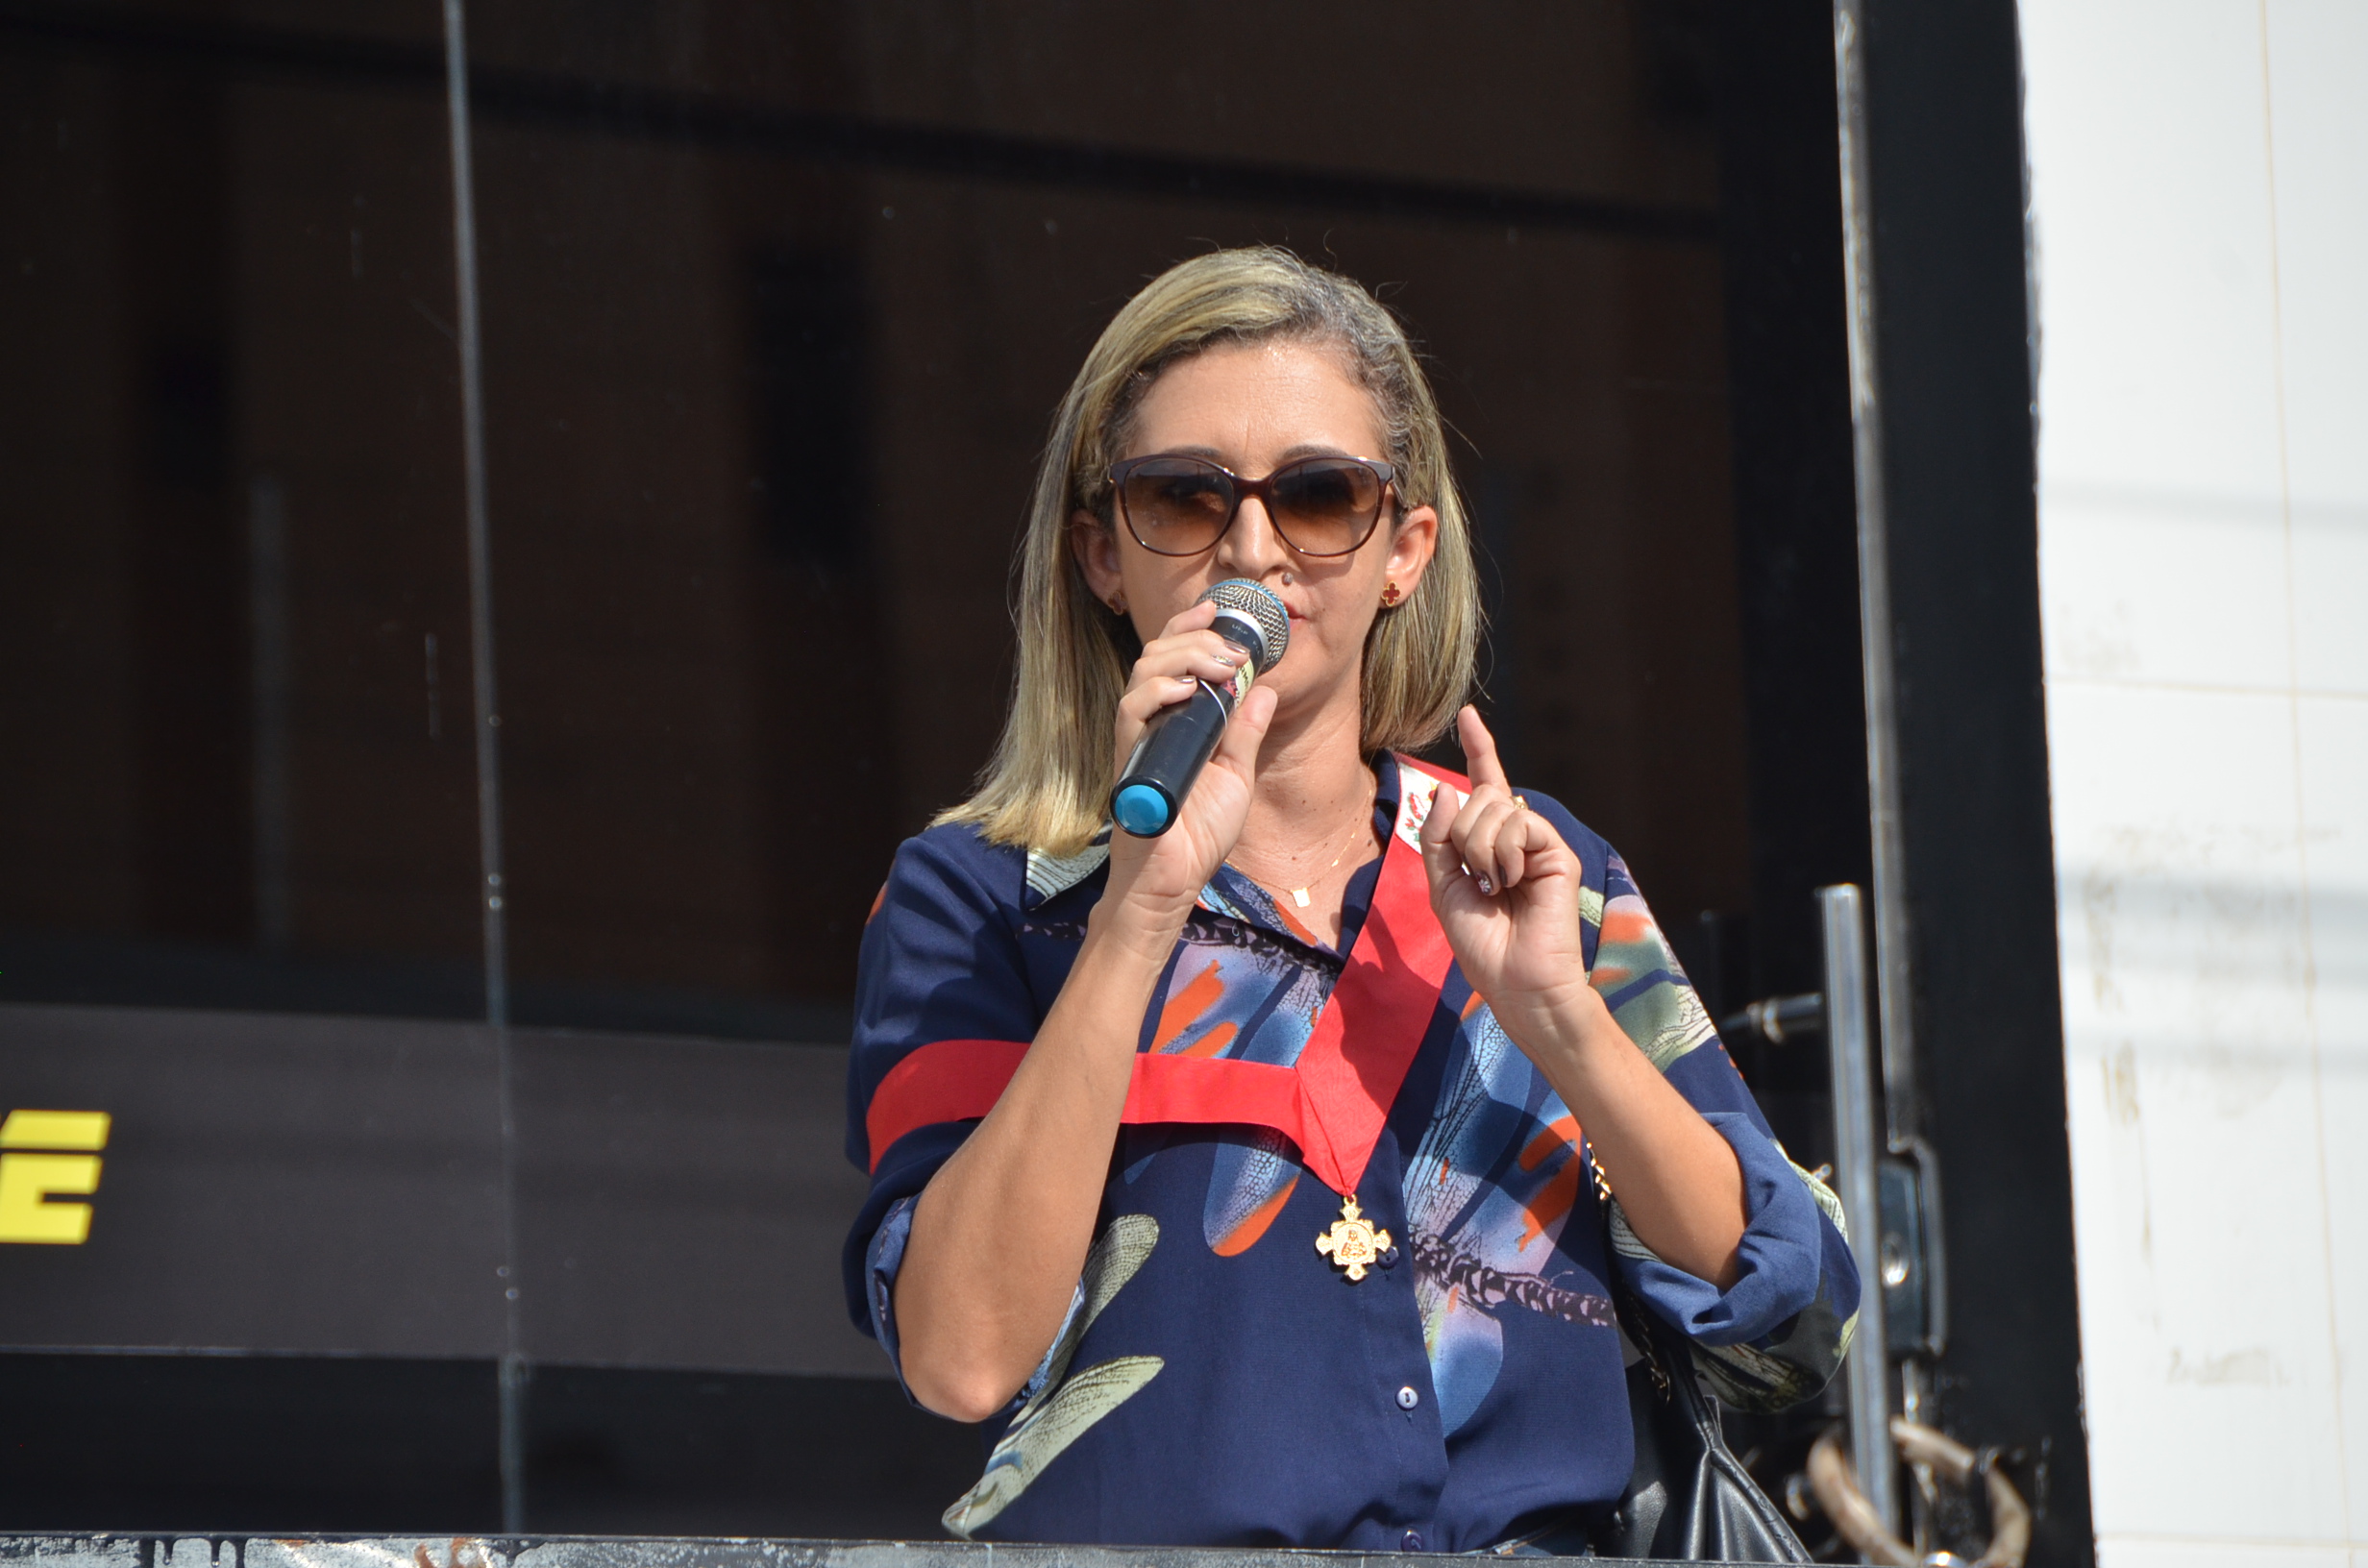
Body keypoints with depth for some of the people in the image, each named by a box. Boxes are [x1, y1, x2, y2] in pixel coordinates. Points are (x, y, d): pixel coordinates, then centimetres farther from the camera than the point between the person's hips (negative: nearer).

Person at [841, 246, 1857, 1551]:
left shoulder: (1539, 872, 16)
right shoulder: (970, 896, 8)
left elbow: (1792, 1333, 8)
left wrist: (1554, 1012, -3)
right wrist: (1145, 900, -11)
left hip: (1535, 1536, 3)